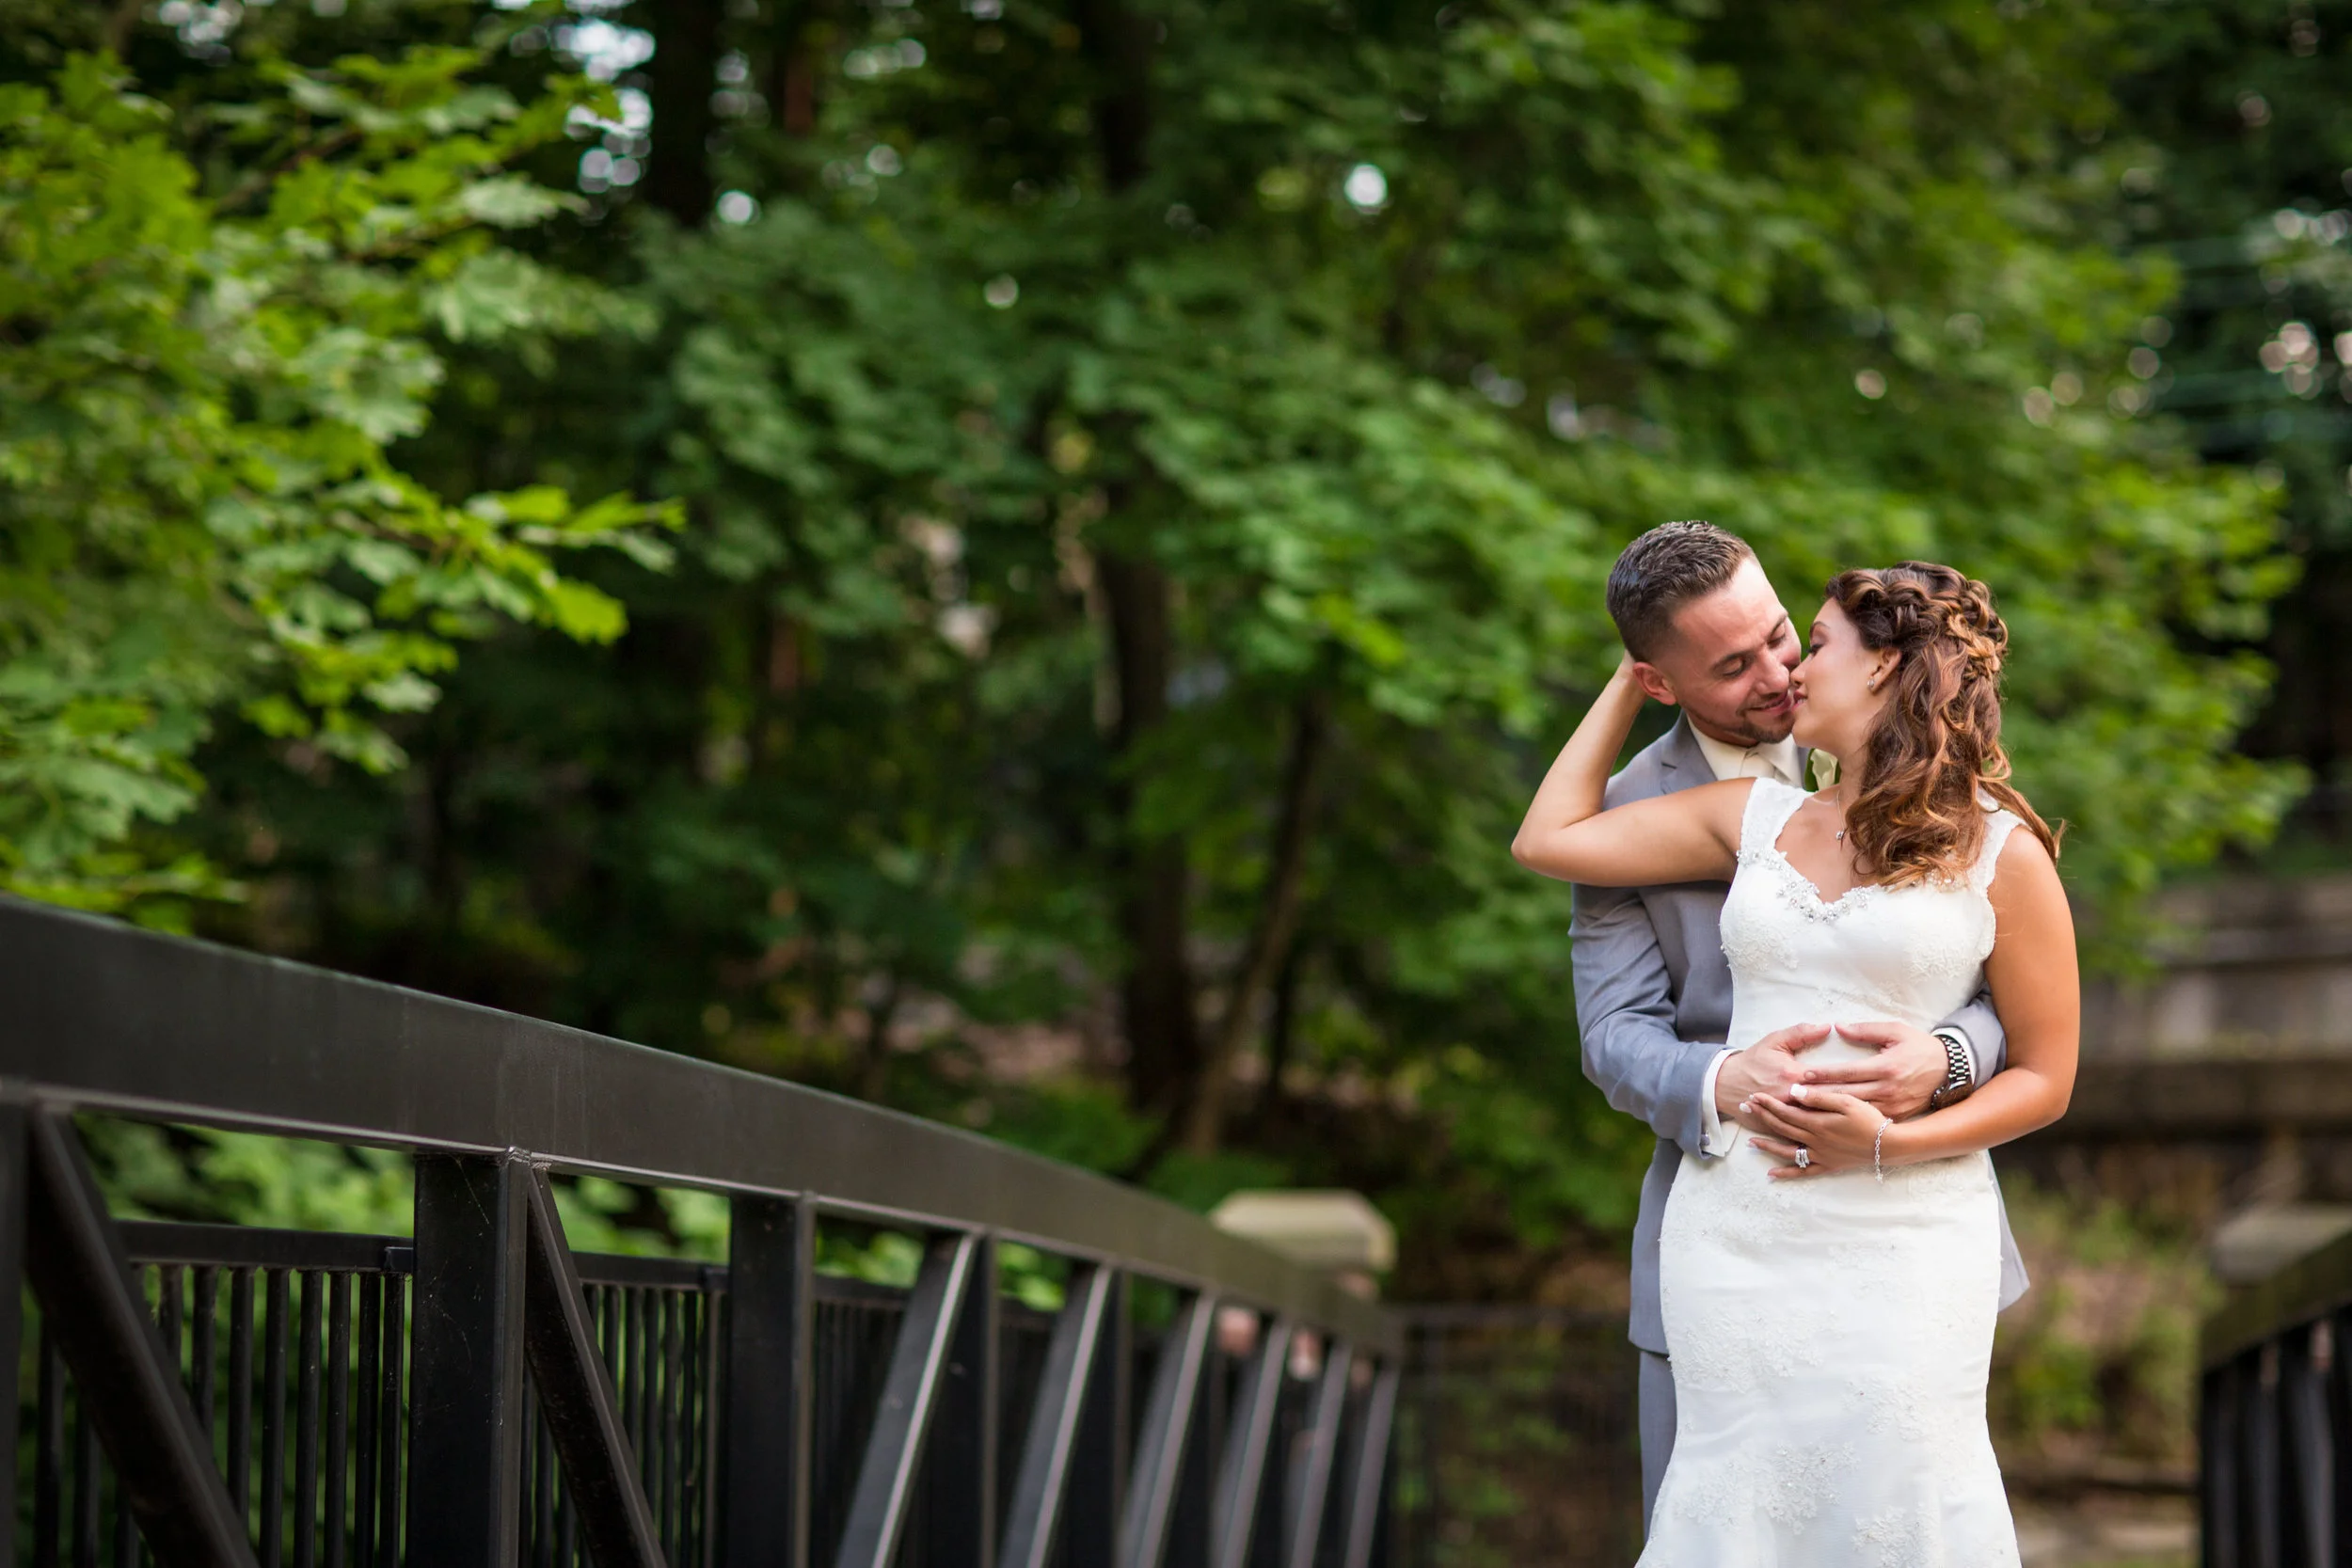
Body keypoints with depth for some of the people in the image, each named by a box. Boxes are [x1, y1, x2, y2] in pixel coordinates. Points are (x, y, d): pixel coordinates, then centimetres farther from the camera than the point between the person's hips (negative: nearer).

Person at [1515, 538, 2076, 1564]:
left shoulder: (2003, 853, 2)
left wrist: (1888, 1142, -12)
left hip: (1905, 1240, -3)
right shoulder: (1753, 816, 13)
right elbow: (1549, 840, 14)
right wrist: (1629, 681, 19)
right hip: (1733, 1238, 3)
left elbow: (2043, 1077, 3)